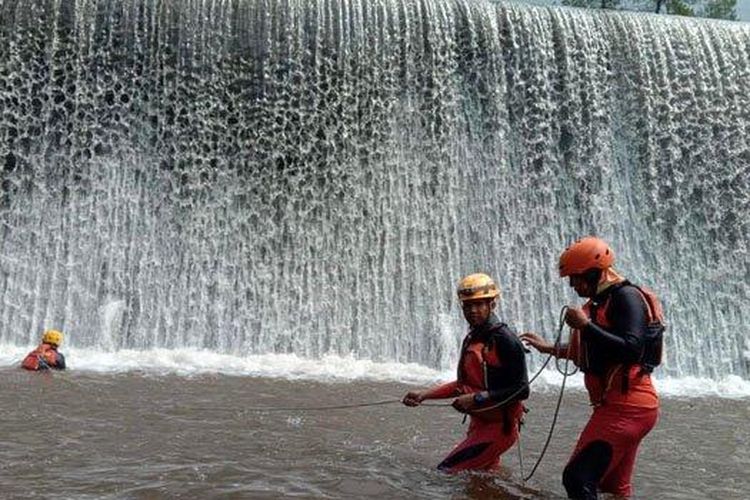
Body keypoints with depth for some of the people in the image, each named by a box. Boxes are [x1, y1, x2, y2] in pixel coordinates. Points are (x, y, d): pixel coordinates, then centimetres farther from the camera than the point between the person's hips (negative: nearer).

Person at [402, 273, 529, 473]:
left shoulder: (504, 340, -18)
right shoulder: (471, 339, 8)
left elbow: (521, 390, -20)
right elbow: (465, 383, 18)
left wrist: (477, 398, -24)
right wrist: (424, 395, 10)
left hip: (498, 426, -9)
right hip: (478, 423, 9)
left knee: (446, 472, -13)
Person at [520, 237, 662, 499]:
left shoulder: (626, 297, -12)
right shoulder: (601, 302, 18)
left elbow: (631, 349, -26)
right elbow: (588, 353, 31)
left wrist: (585, 325, -23)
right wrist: (548, 347, 34)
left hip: (627, 407, -11)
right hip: (626, 407, 11)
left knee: (578, 478, -16)